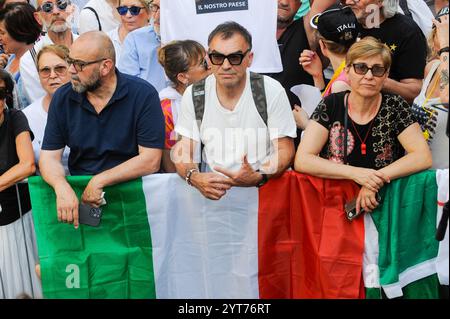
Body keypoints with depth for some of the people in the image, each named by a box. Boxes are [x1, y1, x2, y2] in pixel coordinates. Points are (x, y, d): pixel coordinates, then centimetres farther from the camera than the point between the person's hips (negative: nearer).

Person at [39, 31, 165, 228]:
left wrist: (99, 181, -18)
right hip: (77, 193, 3)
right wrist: (62, 188, -20)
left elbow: (150, 161, -13)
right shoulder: (62, 98, 4)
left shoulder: (143, 95, -8)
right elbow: (49, 156, 2)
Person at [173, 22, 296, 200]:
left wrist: (257, 177, -20)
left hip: (262, 186, -2)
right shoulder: (194, 95, 2)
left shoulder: (271, 91, -4)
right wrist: (194, 177, -18)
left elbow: (284, 150, -1)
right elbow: (183, 151, 5)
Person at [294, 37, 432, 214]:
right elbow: (302, 160, -10)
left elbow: (423, 157, -7)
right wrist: (356, 173, -20)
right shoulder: (331, 105, -1)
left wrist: (376, 180, -17)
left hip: (380, 204, 3)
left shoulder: (394, 106, 0)